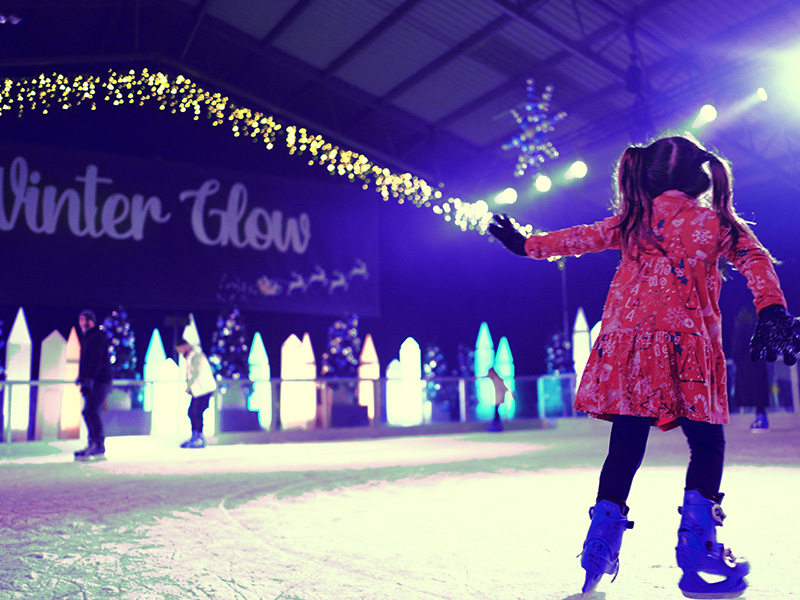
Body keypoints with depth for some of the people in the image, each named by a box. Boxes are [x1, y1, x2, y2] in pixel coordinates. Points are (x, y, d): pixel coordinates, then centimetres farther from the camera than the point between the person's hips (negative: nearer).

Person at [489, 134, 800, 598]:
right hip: (688, 349, -3)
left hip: (627, 344, 3)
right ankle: (699, 554, 3)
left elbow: (581, 238, 20)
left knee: (626, 446, 6)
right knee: (707, 444, 7)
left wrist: (527, 244, 32)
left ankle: (600, 552, 8)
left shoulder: (632, 221, 13)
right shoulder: (717, 222, 7)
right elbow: (756, 262, -5)